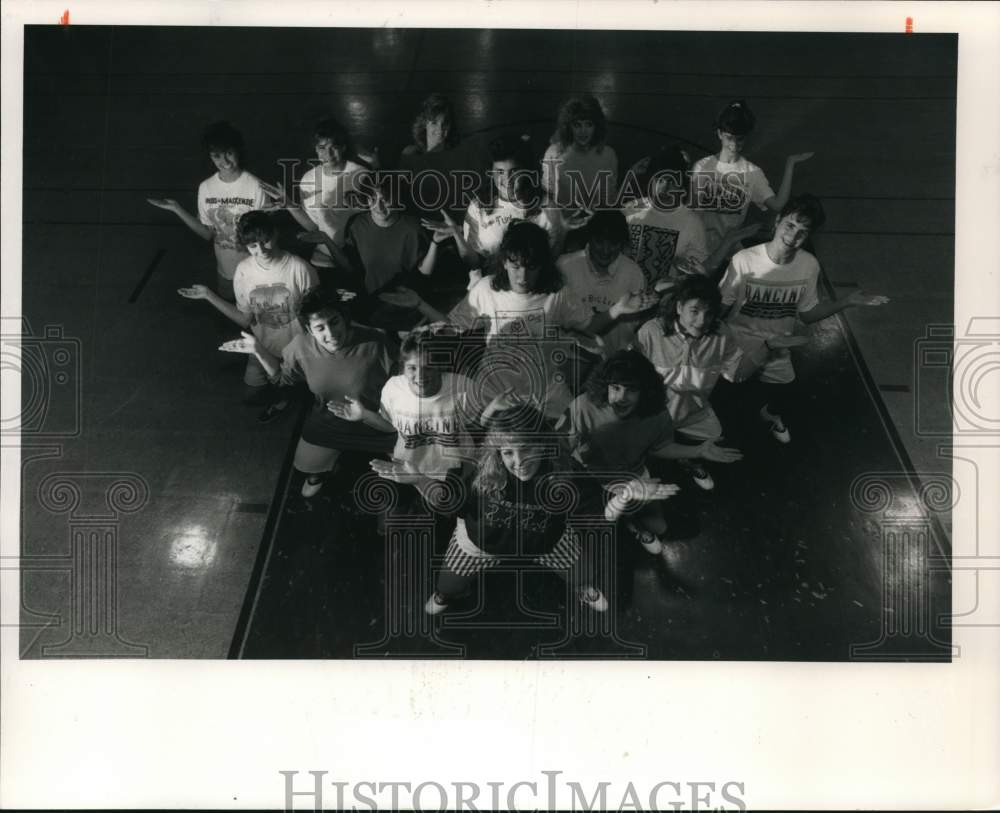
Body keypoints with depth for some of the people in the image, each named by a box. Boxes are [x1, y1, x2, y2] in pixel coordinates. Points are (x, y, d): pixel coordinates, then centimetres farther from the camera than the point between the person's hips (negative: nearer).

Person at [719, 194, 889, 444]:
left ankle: (771, 414, 53)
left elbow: (807, 314, 3)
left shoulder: (809, 266, -11)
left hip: (776, 354, 3)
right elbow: (720, 308, -13)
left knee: (780, 404, 15)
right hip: (734, 351, -3)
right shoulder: (745, 260, -23)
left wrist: (847, 301, -5)